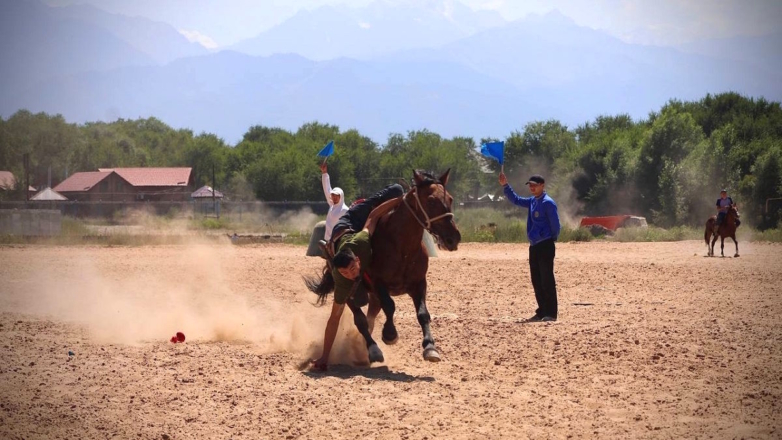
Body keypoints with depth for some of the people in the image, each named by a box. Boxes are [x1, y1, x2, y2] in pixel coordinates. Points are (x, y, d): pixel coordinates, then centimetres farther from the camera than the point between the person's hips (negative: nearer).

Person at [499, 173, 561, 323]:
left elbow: (555, 224, -13)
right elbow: (516, 200, 25)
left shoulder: (548, 203, -12)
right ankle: (542, 312, 18)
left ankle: (551, 314, -5)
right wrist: (505, 186, 15)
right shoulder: (532, 201, 13)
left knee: (547, 281, -7)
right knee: (536, 281, 11)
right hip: (534, 246, 9)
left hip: (545, 246, -9)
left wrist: (552, 238, 0)